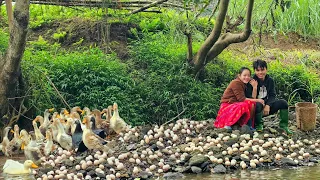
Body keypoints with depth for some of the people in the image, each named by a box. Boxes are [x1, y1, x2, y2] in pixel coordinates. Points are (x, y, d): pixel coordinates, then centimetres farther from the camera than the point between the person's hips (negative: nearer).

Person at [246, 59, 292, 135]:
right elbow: (249, 98, -15)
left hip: (267, 105, 5)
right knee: (258, 105, -40)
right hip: (256, 107, -5)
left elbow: (272, 95, 0)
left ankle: (283, 126, -8)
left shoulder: (270, 80, 3)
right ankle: (259, 125, -14)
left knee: (283, 103, -15)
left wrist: (268, 105, -17)